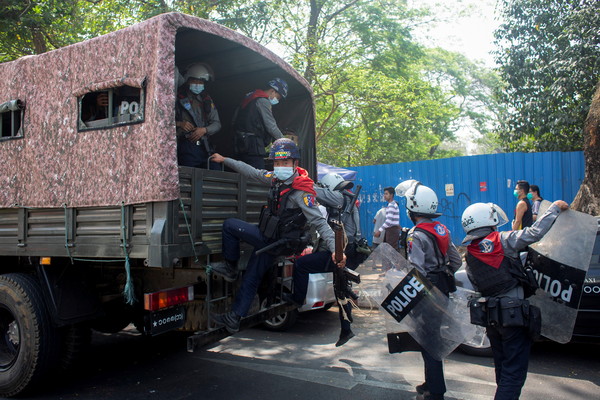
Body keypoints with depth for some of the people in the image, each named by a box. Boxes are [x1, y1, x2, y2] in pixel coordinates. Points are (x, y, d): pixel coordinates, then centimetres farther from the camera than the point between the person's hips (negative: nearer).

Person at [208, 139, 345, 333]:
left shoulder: (301, 193, -25)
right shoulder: (277, 178, -2)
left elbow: (319, 222, -27)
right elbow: (253, 172, 12)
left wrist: (335, 249, -37)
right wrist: (224, 160, 19)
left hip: (275, 242, -7)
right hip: (267, 239, 7)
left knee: (229, 225, -5)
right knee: (251, 278, 16)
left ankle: (230, 268, 13)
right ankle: (235, 318, 30)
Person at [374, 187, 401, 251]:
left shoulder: (391, 205, -15)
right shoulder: (393, 204, 17)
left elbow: (389, 221, -23)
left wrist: (379, 230, -23)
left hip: (392, 230, -10)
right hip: (392, 229, 10)